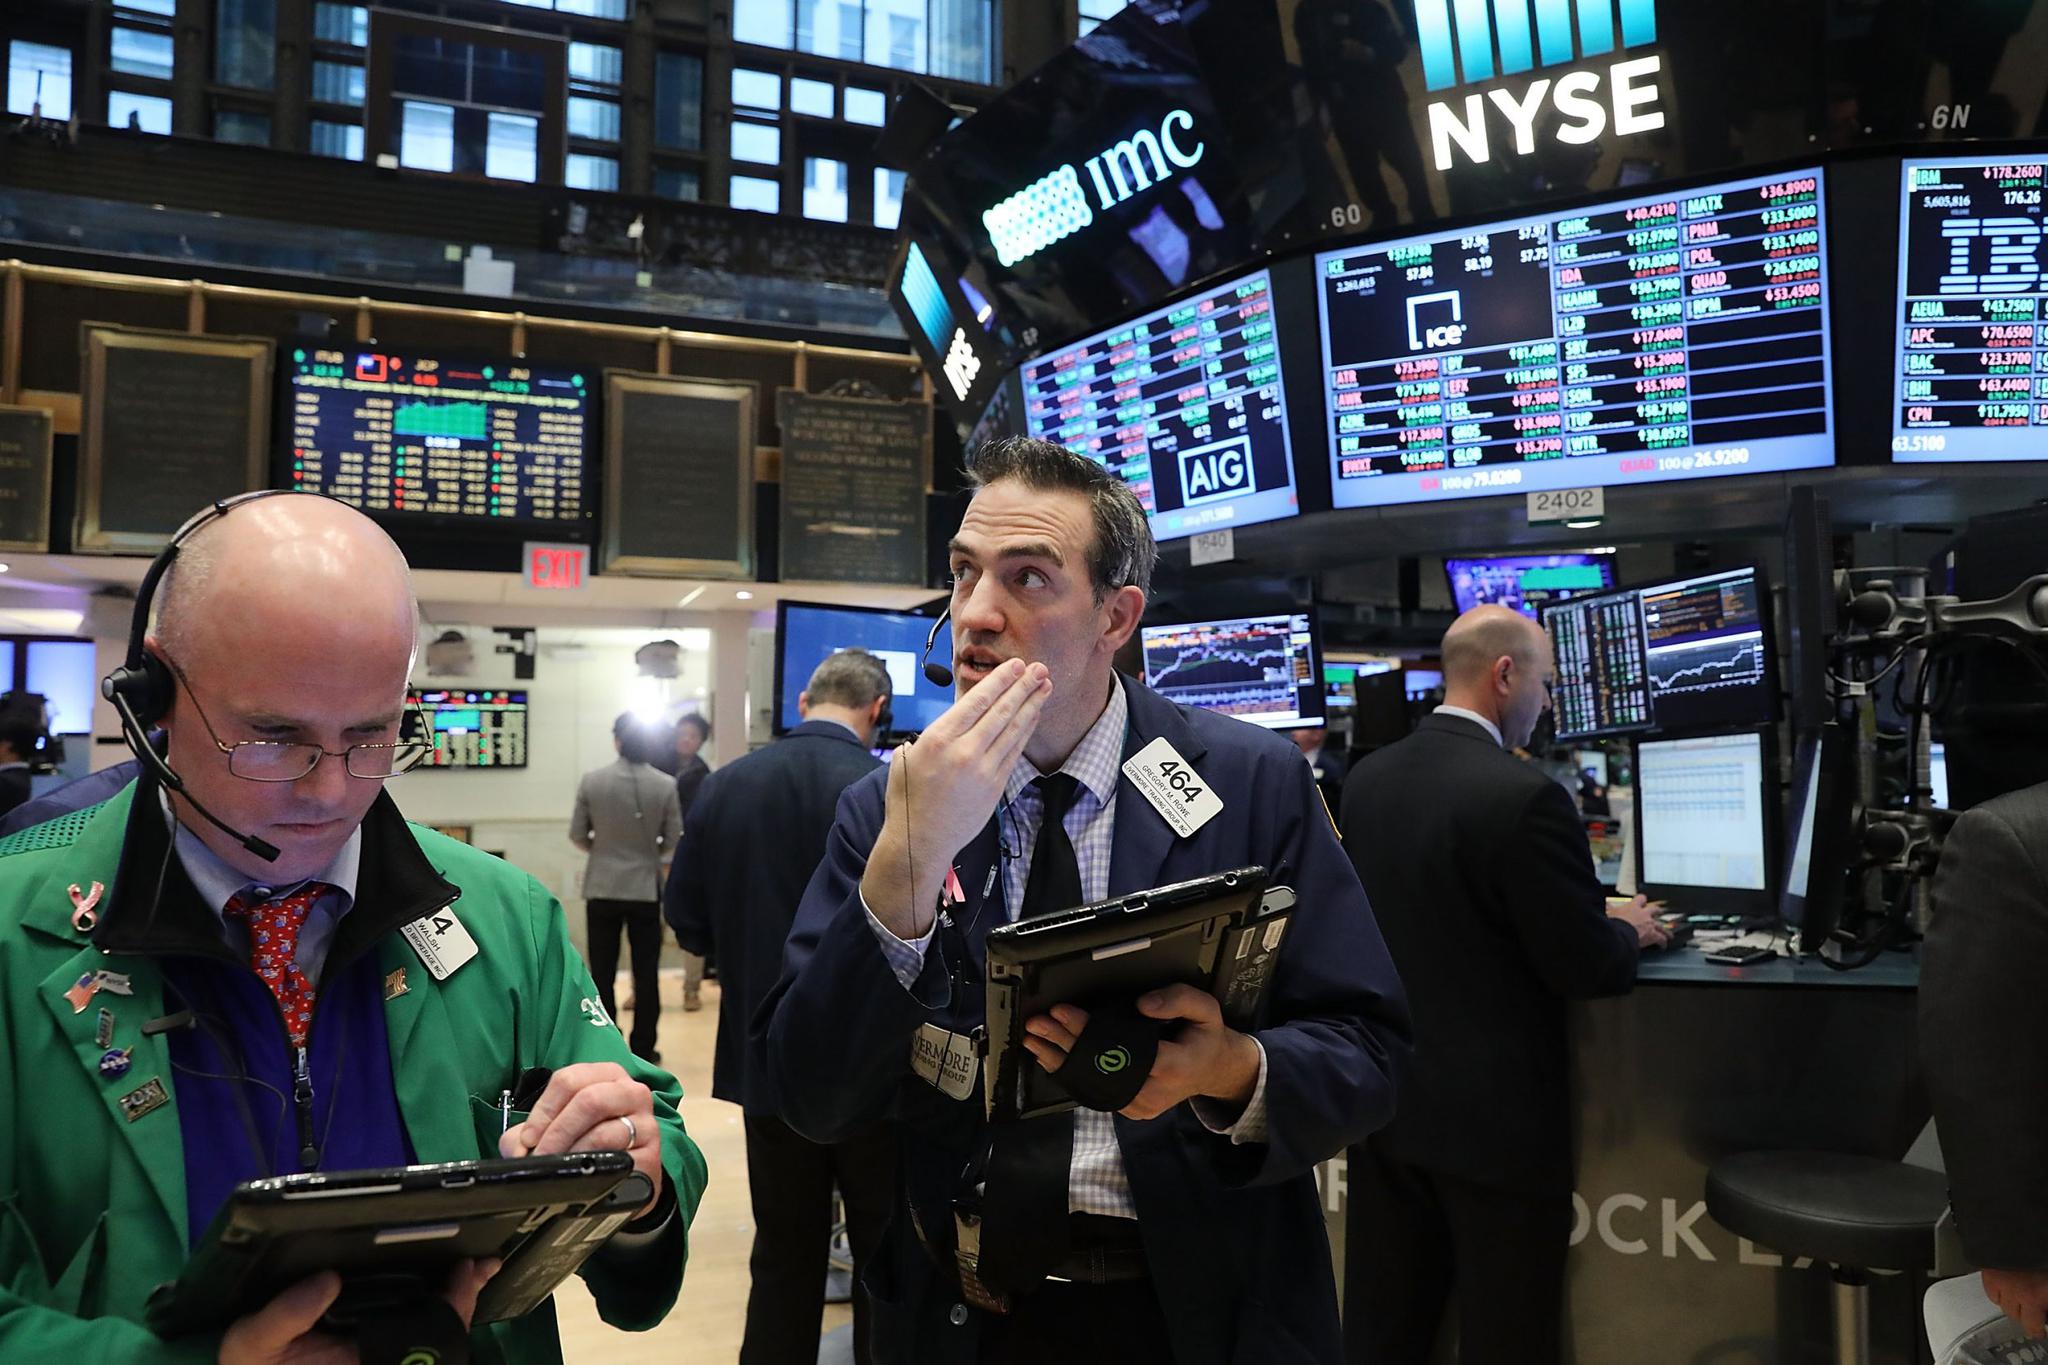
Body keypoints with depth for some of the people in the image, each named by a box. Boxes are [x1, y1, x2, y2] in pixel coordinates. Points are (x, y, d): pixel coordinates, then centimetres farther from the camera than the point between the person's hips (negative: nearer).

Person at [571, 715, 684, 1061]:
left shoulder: (592, 780, -7)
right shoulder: (665, 785, -8)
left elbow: (577, 836, 0)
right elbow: (674, 841, -3)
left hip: (602, 889, 1)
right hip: (646, 889, 0)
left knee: (602, 973, 10)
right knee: (646, 973, 9)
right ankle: (643, 1049, 13)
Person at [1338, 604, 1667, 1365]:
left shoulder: (1365, 779, 1)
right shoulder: (1524, 795, -21)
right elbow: (1586, 969, -16)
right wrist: (1628, 932, 7)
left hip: (1384, 1099, 6)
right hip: (1497, 1116, -6)